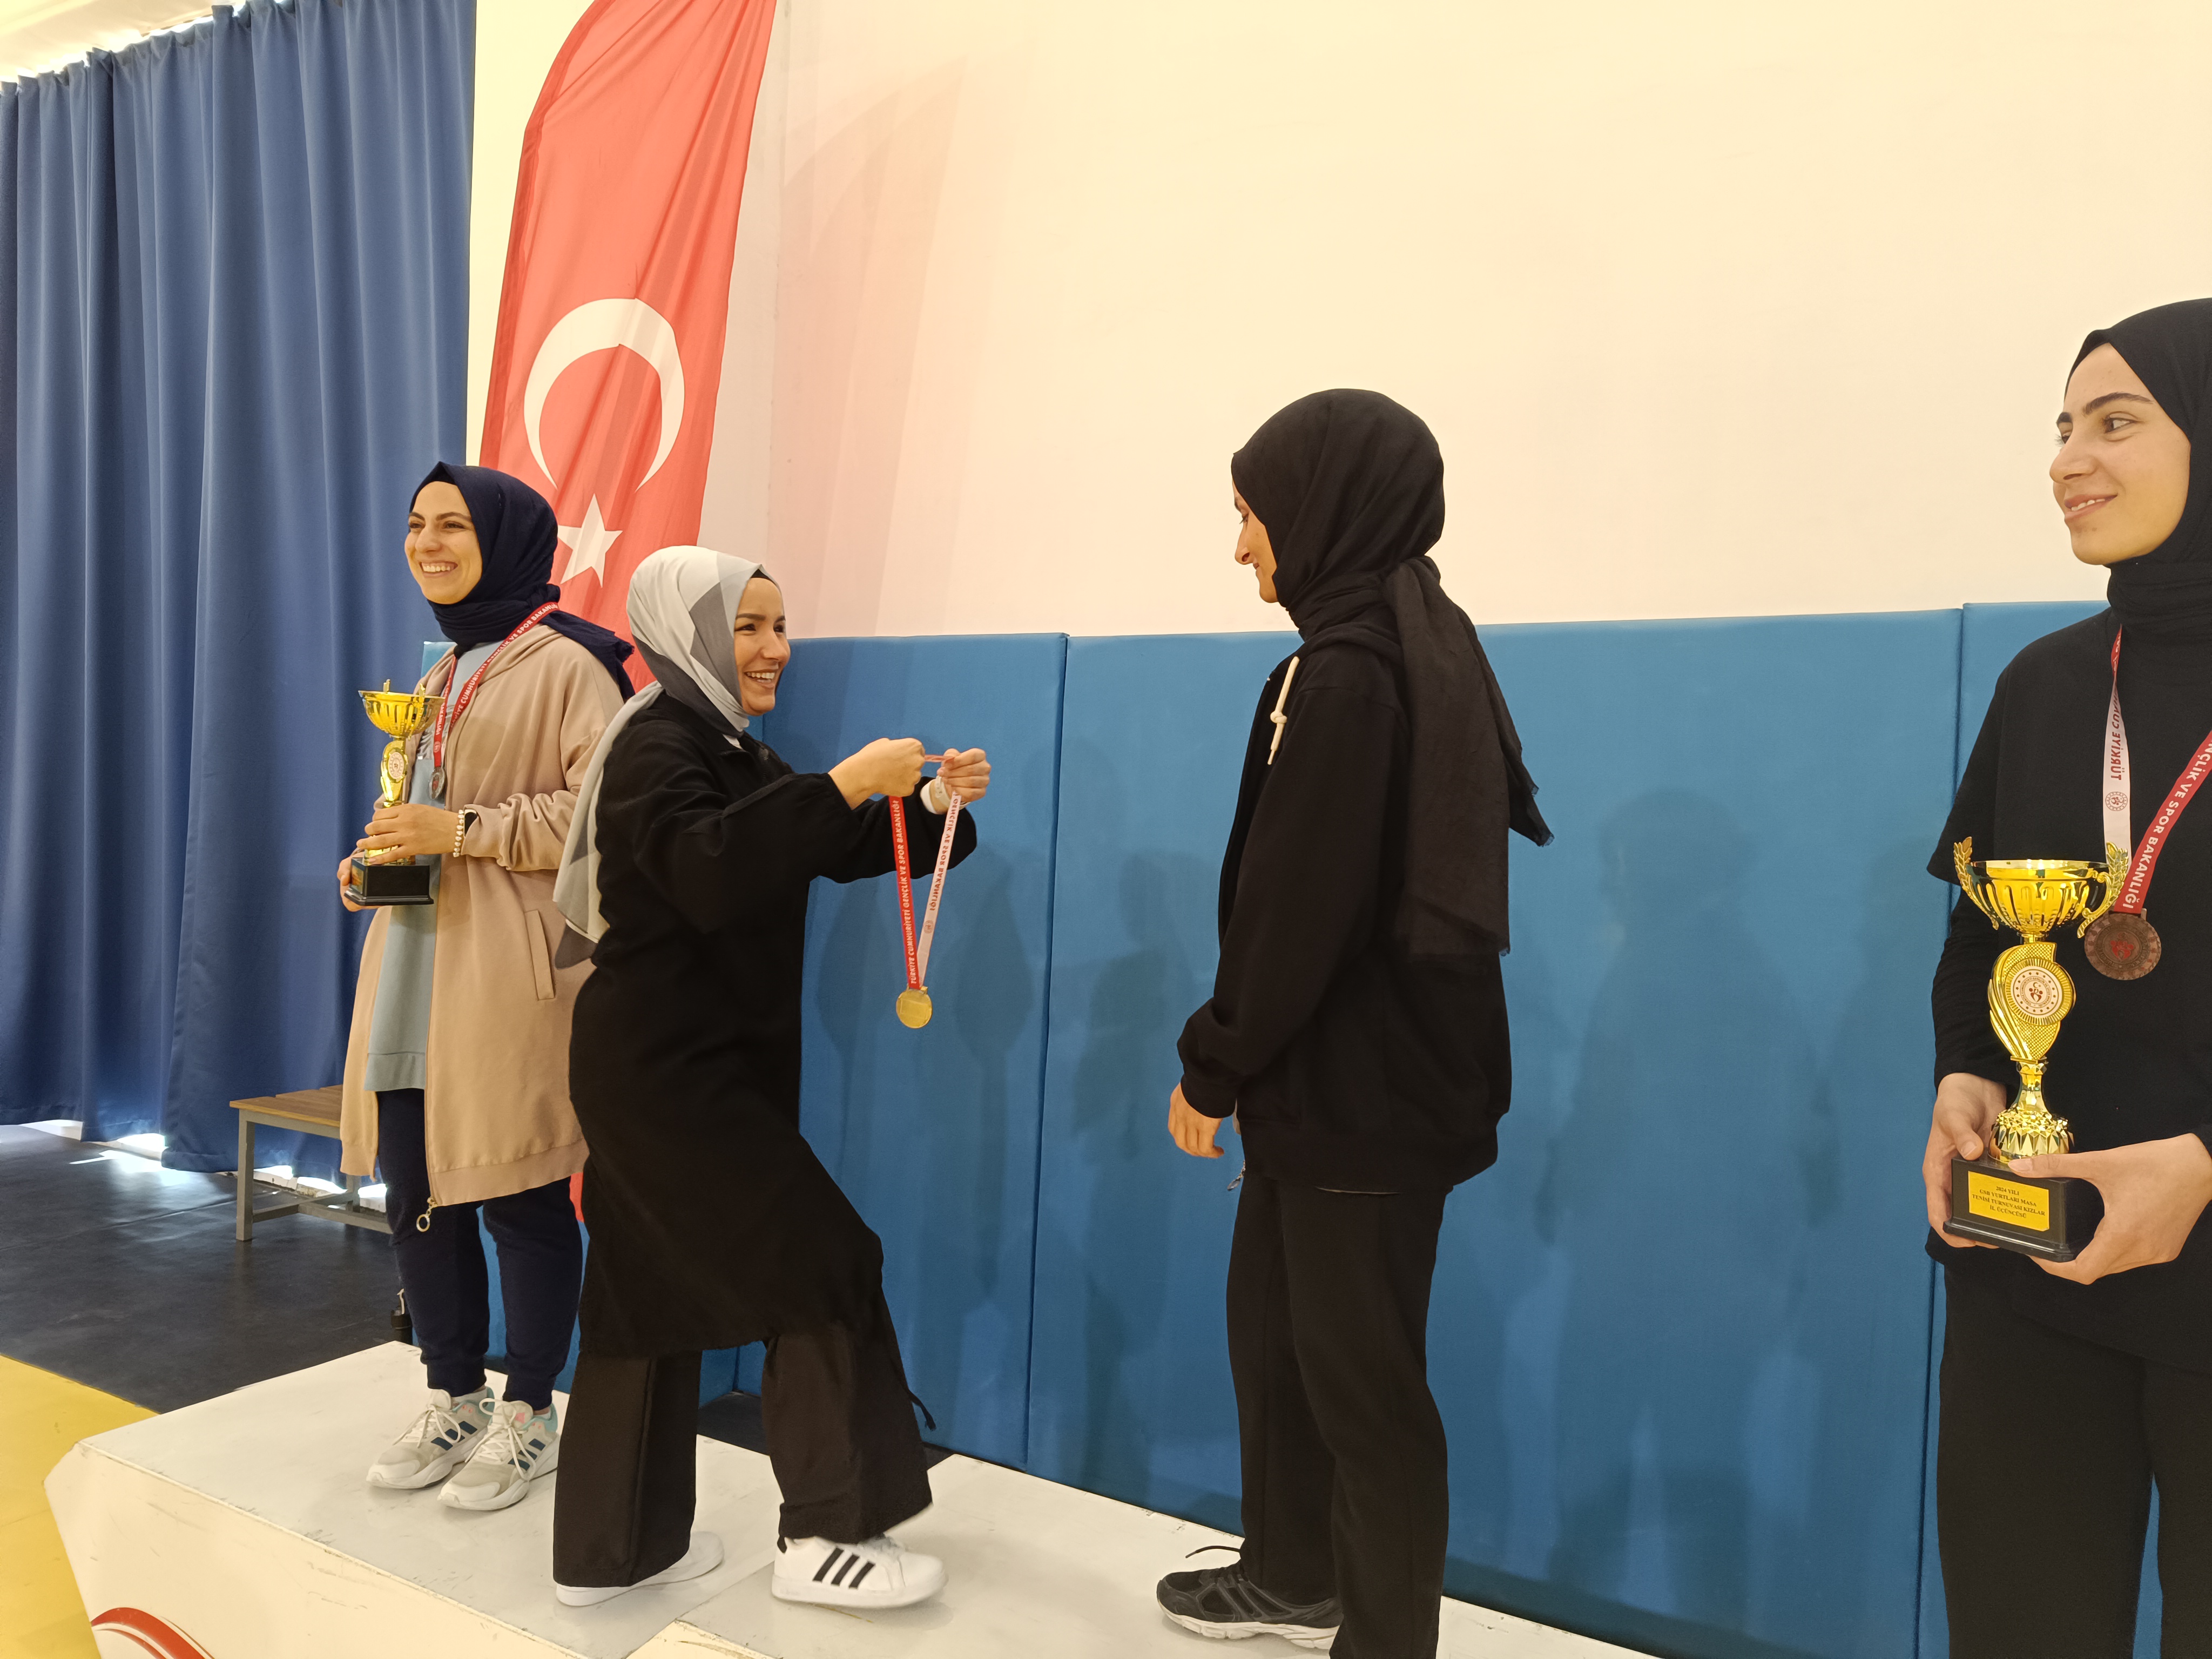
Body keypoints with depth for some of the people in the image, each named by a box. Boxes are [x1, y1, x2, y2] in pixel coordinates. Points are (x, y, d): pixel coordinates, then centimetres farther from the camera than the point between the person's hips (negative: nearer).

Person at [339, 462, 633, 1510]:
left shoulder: (566, 665, -7)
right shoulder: (445, 674, 20)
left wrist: (462, 831, -19)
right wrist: (377, 860, 11)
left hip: (510, 977, -8)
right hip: (416, 970, 8)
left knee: (519, 1198, 0)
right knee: (415, 1191, 11)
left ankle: (529, 1416, 18)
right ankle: (453, 1401, 29)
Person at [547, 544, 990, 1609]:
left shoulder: (729, 751, 18)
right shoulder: (655, 746, -12)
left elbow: (841, 852, 13)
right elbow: (708, 870, -32)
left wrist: (934, 805, -3)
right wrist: (843, 786, -32)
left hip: (698, 1068, 10)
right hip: (662, 1070, -10)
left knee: (654, 1293, 13)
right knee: (824, 1268, -8)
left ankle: (608, 1550, 25)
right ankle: (827, 1537, 4)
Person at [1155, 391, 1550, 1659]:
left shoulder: (1346, 670, -19)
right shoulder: (1420, 651, 11)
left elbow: (1297, 910, -21)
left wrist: (1213, 1067, -8)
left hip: (1358, 1088, -10)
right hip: (1373, 1072, 10)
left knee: (1360, 1374, 5)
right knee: (1275, 1326, 22)